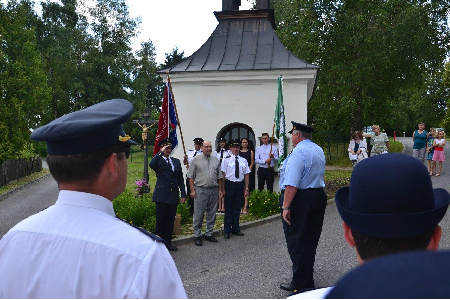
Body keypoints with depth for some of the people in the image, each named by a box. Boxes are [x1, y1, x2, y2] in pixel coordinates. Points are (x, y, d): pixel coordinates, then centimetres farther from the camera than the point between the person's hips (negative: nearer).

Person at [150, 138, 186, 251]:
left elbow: (180, 179, 14)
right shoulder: (158, 161, 0)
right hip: (161, 195, -5)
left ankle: (168, 242, 18)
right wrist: (161, 152, -21)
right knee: (160, 220, 0)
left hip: (173, 196, 5)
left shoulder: (176, 162, 16)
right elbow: (151, 164, -26)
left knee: (170, 220, 9)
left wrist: (183, 194, 8)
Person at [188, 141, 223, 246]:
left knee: (212, 214, 10)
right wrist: (192, 190, -8)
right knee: (199, 214, -2)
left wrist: (220, 189, 11)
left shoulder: (216, 160, 12)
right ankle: (197, 236, 8)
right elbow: (191, 176, -1)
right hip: (200, 190, -4)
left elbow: (219, 176, 16)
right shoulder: (196, 160, 0)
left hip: (214, 190, 4)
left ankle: (209, 234, 22)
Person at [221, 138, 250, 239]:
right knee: (228, 209, 4)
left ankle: (236, 229, 28)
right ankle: (227, 231, 16)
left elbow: (246, 175, 7)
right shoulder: (226, 160, -3)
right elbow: (223, 175, -5)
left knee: (237, 208, 13)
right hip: (230, 185, -3)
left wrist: (246, 189, 4)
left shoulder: (243, 161, 6)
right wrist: (223, 189, -9)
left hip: (240, 185, 3)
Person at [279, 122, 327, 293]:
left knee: (296, 241, -1)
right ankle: (307, 273, 33)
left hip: (300, 199, -9)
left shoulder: (299, 152, -18)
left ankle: (301, 283, 5)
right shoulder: (319, 151, 13)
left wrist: (286, 206, -23)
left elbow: (292, 184, -25)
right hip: (319, 195, 9)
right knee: (310, 238, 18)